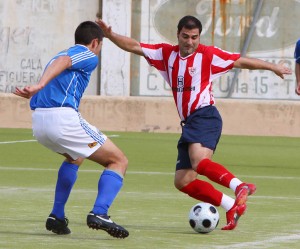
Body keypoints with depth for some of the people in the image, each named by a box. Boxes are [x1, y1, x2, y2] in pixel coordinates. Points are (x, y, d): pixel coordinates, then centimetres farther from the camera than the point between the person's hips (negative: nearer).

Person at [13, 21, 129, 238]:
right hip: (63, 118, -8)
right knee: (119, 161, 2)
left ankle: (57, 217, 27)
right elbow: (62, 61, -17)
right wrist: (40, 85, -29)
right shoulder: (89, 57, 4)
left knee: (75, 158, 37)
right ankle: (99, 213, -18)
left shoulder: (63, 54, 31)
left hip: (38, 122, 8)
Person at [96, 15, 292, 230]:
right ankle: (232, 208, 0)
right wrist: (110, 35, 2)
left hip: (205, 116, -7)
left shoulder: (208, 55, -1)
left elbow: (241, 62, 1)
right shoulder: (167, 54, 13)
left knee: (199, 161, -35)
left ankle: (240, 187, -49)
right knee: (182, 181, 0)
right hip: (189, 123, 7)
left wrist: (272, 67, 1)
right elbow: (134, 47, 14)